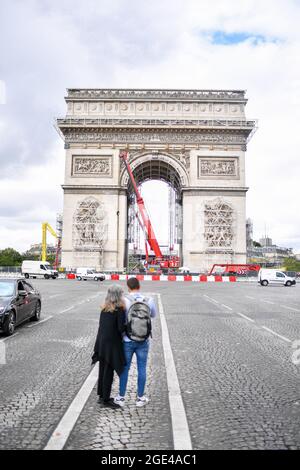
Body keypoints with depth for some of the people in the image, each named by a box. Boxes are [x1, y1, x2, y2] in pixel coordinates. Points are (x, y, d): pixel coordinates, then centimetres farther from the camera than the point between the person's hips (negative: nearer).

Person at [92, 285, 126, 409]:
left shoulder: (104, 308, 5)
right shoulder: (119, 309, -15)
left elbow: (101, 325, 9)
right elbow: (121, 328, -17)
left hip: (102, 342, 7)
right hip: (113, 344, -7)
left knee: (103, 370, 17)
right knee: (109, 372, 4)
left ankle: (102, 396, 30)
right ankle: (106, 400, 14)